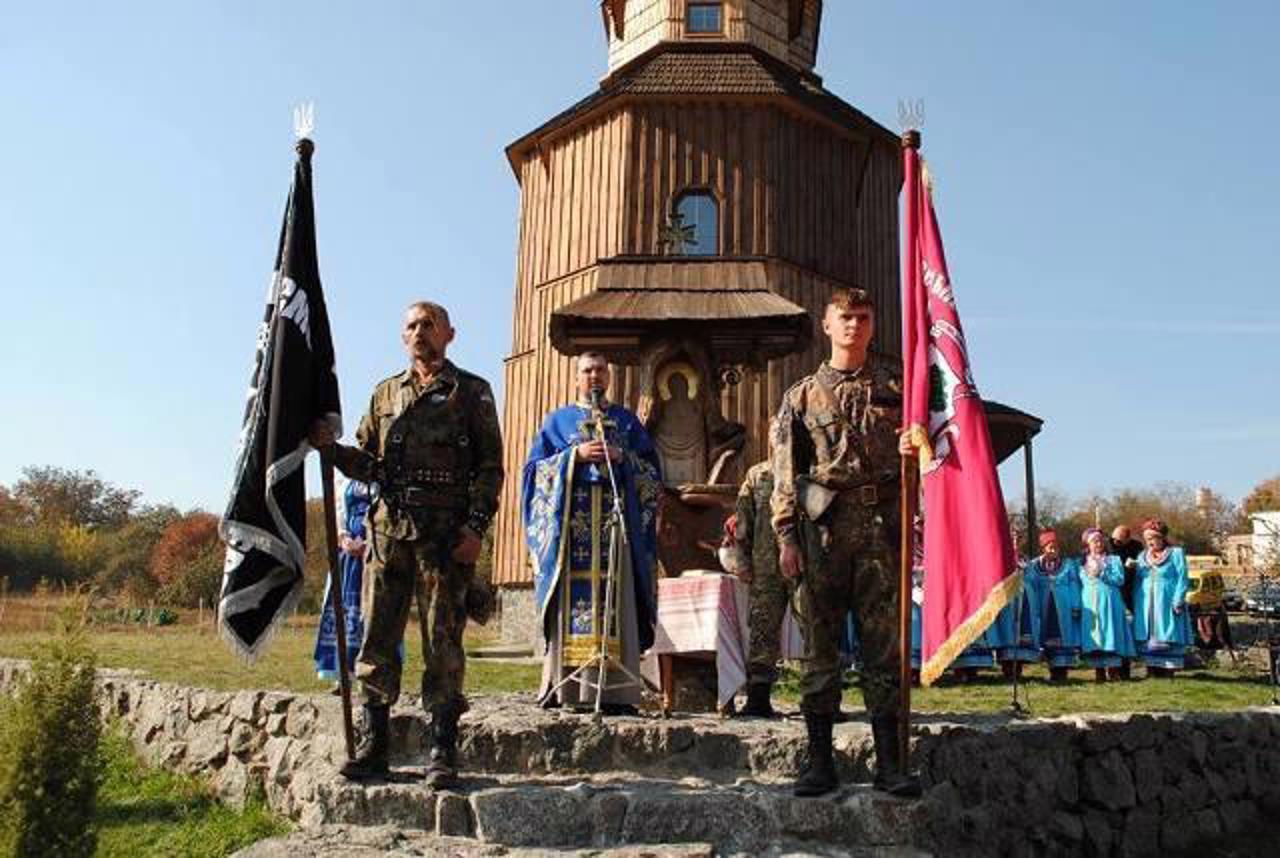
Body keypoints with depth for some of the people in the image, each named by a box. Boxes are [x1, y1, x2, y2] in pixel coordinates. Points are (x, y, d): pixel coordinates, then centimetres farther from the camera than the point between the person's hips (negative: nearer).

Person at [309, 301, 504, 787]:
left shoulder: (471, 392, 6)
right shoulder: (385, 394, 18)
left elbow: (490, 466, 0)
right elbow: (369, 465, 17)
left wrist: (476, 526, -11)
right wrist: (332, 448, -2)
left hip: (445, 536, -4)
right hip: (388, 529, 4)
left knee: (442, 643, -1)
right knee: (376, 640, 5)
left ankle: (442, 752, 7)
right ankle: (375, 747, 16)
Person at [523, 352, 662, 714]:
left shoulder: (626, 420, 18)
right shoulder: (558, 420, 16)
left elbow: (650, 468, 12)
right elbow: (536, 466, 6)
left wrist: (621, 456, -6)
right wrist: (576, 455, -6)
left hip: (615, 519, 1)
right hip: (570, 521, -1)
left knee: (614, 600, -6)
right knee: (571, 600, -7)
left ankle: (614, 689, -7)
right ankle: (563, 686, -5)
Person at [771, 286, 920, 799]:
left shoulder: (896, 384, 14)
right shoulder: (802, 395, 11)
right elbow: (785, 471, 6)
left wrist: (914, 448, -9)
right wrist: (786, 536, -3)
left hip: (882, 525, 1)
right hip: (822, 525, 0)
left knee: (883, 641, 0)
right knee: (820, 642, 2)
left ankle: (889, 761, 7)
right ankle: (820, 760, 9)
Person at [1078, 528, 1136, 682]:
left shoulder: (1113, 560, 9)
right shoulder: (1082, 563, 15)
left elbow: (1120, 579, -3)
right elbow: (1080, 583, 11)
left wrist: (1101, 573, -10)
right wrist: (1090, 574, -5)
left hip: (1109, 603, -2)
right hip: (1090, 604, 2)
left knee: (1110, 634, -7)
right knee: (1094, 636, -2)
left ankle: (1113, 670, -4)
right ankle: (1099, 671, 3)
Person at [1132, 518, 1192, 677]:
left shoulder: (1176, 553, 2)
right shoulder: (1142, 556, 18)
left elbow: (1182, 579, -5)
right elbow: (1137, 582, 17)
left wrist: (1177, 602, -14)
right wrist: (1135, 604, 7)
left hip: (1166, 605, -5)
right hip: (1145, 606, 5)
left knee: (1167, 638, -5)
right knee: (1147, 639, 2)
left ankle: (1167, 671, -2)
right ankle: (1152, 671, 8)